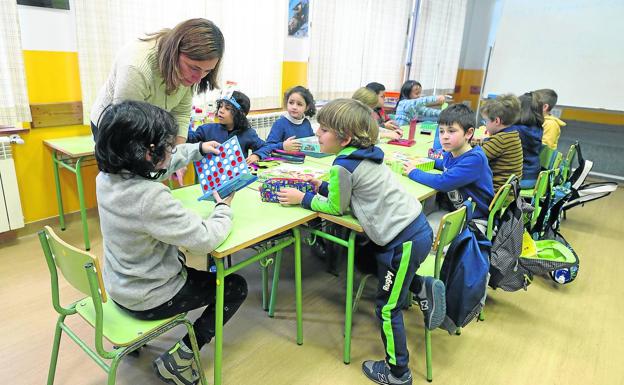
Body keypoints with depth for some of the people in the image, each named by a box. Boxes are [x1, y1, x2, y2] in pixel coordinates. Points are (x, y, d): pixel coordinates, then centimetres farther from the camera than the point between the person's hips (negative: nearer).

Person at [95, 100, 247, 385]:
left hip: (119, 285, 8)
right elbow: (206, 239, -29)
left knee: (188, 264, 36)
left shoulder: (107, 175, -10)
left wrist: (197, 149, 10)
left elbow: (159, 164, 9)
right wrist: (224, 209, -12)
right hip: (148, 300, -8)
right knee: (236, 287, 9)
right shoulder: (151, 198, -36)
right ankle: (178, 360, 12)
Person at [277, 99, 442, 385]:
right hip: (415, 227, 9)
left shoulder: (344, 165, -18)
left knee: (387, 309, 7)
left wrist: (302, 198, 4)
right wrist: (322, 186, 12)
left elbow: (336, 207, -5)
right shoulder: (364, 153, 8)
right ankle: (423, 288, 22)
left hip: (406, 241, -9)